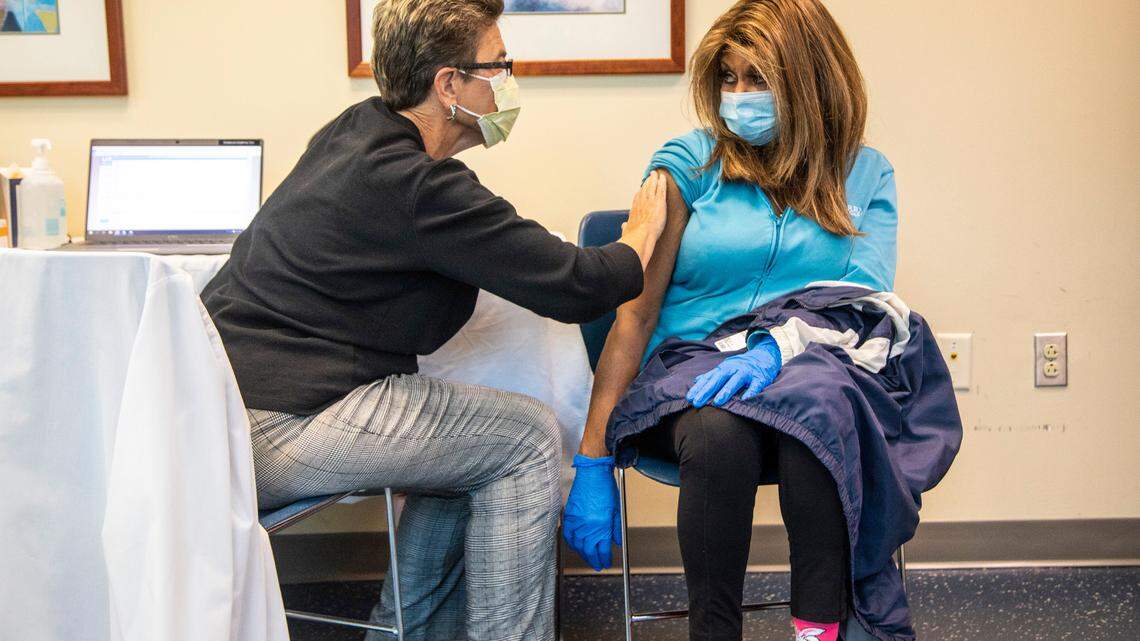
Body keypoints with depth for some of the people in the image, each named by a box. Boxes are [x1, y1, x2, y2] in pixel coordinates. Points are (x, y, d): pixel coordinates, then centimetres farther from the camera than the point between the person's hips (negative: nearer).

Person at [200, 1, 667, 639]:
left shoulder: (354, 132, 12)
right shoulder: (418, 186, -18)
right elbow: (575, 287, -15)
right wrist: (642, 233, 5)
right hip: (275, 431, -10)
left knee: (472, 440, 20)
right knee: (528, 436, -3)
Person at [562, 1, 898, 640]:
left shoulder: (866, 175, 10)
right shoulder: (688, 162, 5)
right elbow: (635, 311, -1)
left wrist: (777, 348, -25)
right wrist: (593, 463, -8)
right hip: (685, 380, 0)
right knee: (720, 433, -35)